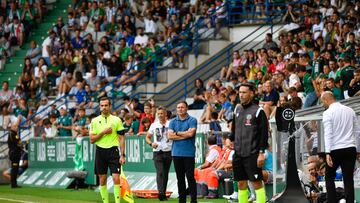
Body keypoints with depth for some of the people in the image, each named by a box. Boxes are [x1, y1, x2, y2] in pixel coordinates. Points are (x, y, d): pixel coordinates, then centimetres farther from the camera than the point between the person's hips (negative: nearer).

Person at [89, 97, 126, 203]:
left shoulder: (116, 120, 2)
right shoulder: (95, 121, 6)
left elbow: (121, 138, 2)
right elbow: (92, 140, 2)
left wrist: (122, 155, -5)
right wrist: (103, 132, -11)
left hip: (113, 151, -2)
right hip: (100, 151, 2)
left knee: (116, 178, -12)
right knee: (102, 179, 5)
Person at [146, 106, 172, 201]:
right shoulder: (154, 125, 7)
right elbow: (148, 137, 14)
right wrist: (151, 143, -7)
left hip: (168, 152, 0)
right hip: (157, 152, 0)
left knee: (165, 173, 9)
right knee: (160, 172, -16)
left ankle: (164, 193, 20)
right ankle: (160, 192, -28)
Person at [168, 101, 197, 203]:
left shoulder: (192, 120, 0)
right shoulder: (173, 121, 10)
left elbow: (190, 133, -14)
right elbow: (170, 136, -1)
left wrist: (177, 133, -2)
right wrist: (184, 135, -8)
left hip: (189, 153, -4)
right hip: (176, 153, 4)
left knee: (190, 177, -5)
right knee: (180, 178, 8)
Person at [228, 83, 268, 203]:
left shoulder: (258, 111, -6)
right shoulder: (237, 110, 14)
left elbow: (264, 134, -9)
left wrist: (261, 153, -14)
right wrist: (230, 139, 10)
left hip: (252, 155, -6)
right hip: (238, 154, 6)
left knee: (257, 183, -6)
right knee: (241, 183, 9)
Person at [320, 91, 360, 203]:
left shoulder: (328, 113, -7)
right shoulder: (350, 110, 8)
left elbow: (328, 134, -14)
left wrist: (328, 153, -17)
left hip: (336, 149, -4)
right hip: (350, 148, 4)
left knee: (329, 177, 11)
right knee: (349, 179, 4)